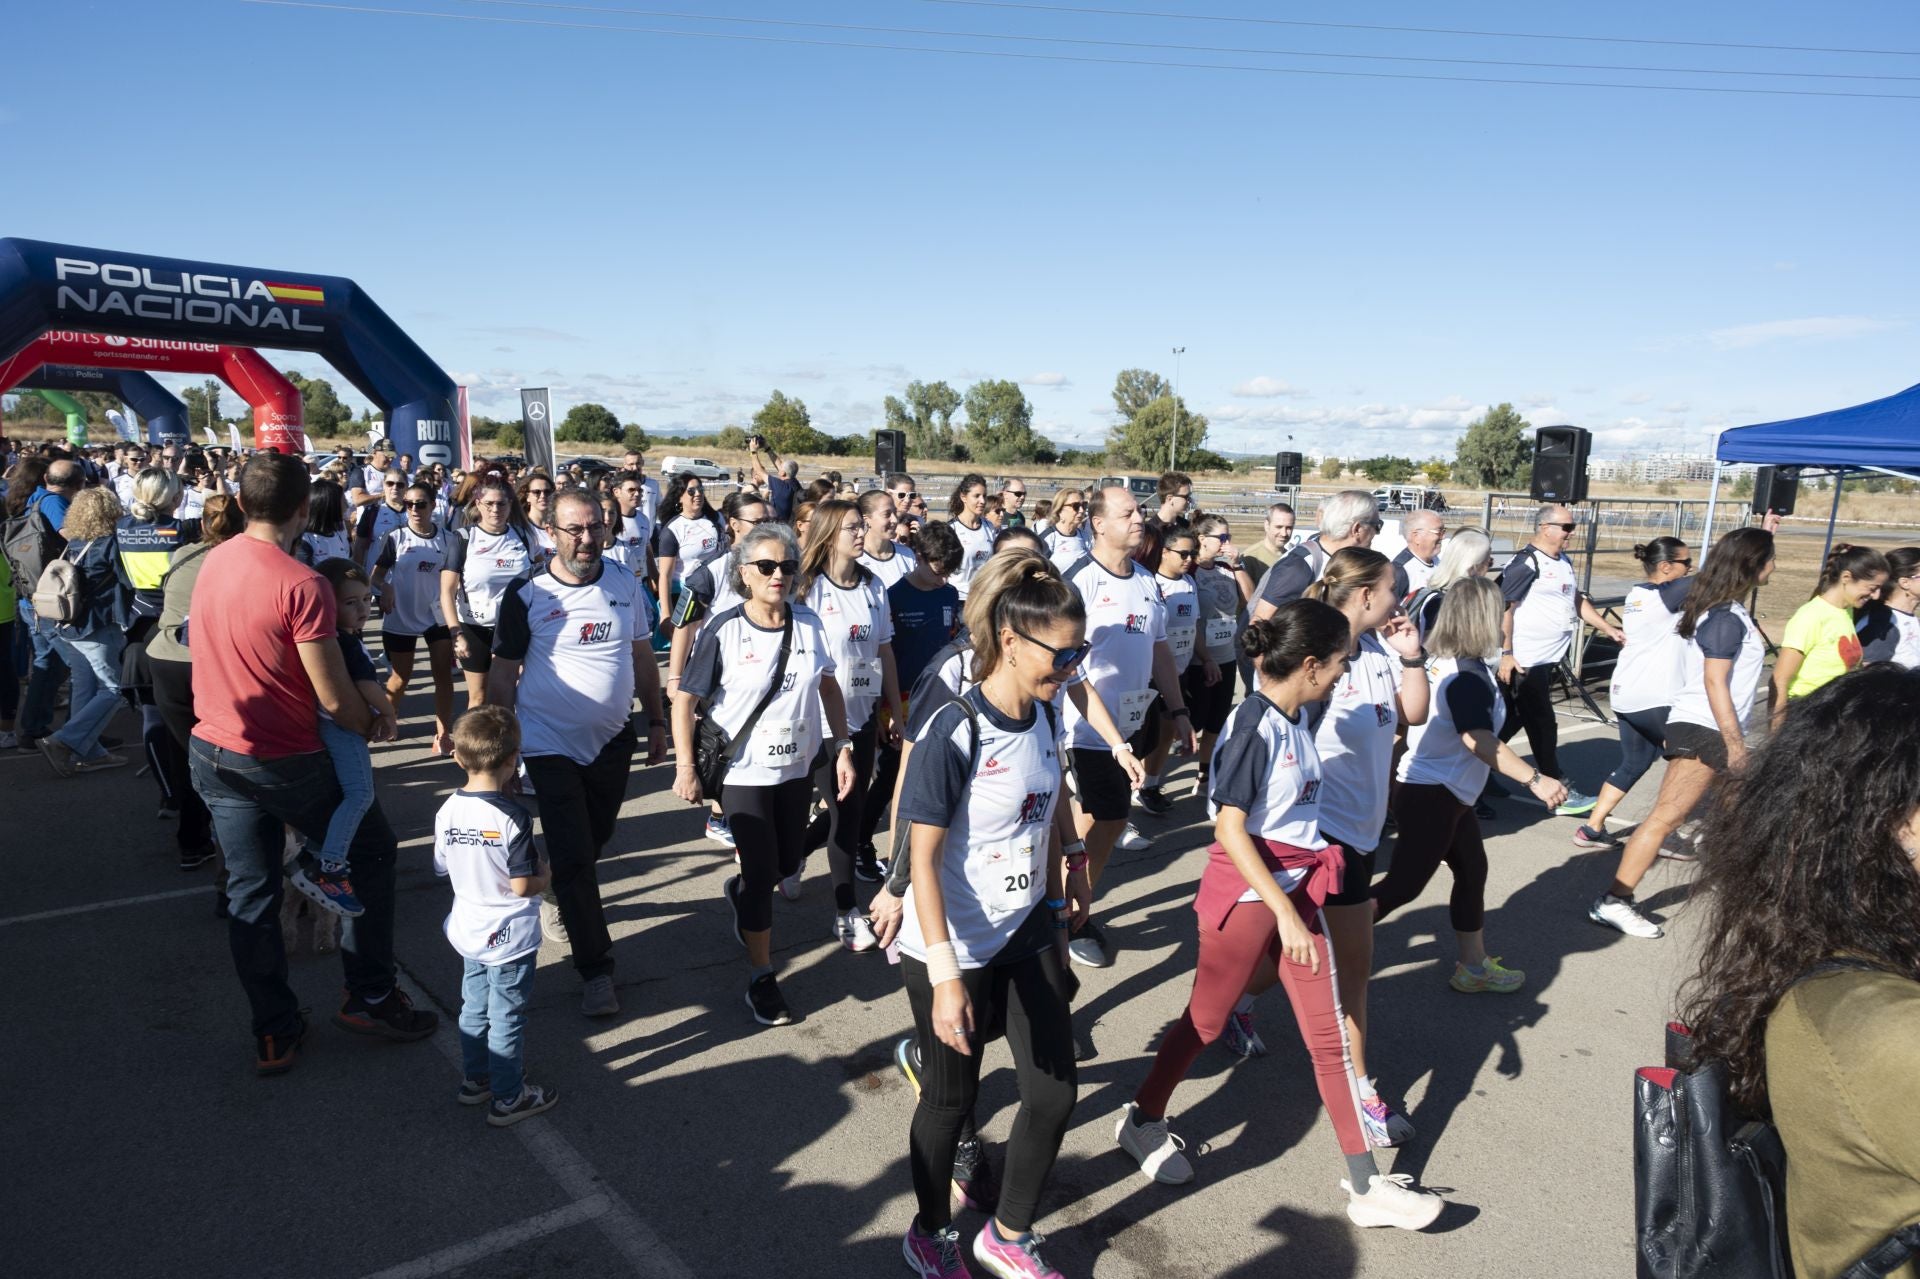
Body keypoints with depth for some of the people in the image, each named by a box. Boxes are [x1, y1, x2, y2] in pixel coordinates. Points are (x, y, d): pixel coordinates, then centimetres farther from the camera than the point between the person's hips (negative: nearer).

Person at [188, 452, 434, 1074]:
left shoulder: (213, 561, 0)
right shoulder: (302, 585, -23)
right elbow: (335, 699, -21)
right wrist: (374, 723, 0)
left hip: (213, 752, 7)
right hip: (283, 761, -7)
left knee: (251, 891, 14)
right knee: (371, 852, 14)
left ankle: (275, 1033, 24)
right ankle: (370, 998, 20)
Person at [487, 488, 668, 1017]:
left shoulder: (627, 585, 0)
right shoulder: (526, 594, -11)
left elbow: (642, 657, 10)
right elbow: (502, 676, -6)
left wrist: (657, 721, 11)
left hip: (612, 741, 4)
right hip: (551, 746, -4)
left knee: (594, 841, 18)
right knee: (572, 857, -4)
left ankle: (570, 905, 48)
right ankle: (596, 969, 6)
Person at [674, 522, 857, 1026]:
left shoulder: (808, 623, -4)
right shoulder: (724, 631, -15)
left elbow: (828, 687, 6)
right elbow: (685, 700, -10)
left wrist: (843, 748, 2)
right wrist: (686, 767, -13)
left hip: (796, 767, 5)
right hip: (743, 772, -4)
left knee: (788, 862, 18)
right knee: (761, 870, 1)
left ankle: (739, 893, 52)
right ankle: (761, 977, 19)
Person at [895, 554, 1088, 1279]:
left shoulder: (1044, 718, -3)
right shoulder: (953, 734, -24)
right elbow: (922, 859, -21)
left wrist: (1060, 895, 17)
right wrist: (945, 978, -23)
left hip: (1029, 936, 6)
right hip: (954, 950, -6)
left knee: (1055, 1093, 9)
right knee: (951, 1098, 12)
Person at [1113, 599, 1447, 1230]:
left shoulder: (1295, 718, 2)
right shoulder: (1253, 729, -22)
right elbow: (1230, 829, -24)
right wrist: (1284, 913, -23)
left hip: (1297, 889, 8)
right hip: (1245, 894, -8)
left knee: (1329, 1036, 10)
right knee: (1206, 1019, 11)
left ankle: (1366, 1187, 20)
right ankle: (1142, 1120, 35)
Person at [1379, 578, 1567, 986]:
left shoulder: (1440, 662, 4)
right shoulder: (1469, 677, -23)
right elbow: (1477, 739, -35)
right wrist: (1534, 779, -36)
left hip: (1445, 794, 10)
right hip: (1432, 797, -10)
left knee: (1472, 871, 17)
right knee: (1403, 884, -4)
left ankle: (1473, 967, 28)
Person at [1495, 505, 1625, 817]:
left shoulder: (1564, 561, 13)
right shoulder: (1525, 563, -15)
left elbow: (1577, 600, 25)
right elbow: (1504, 608, -18)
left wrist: (1609, 629, 18)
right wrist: (1505, 653, -21)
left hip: (1549, 660, 9)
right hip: (1525, 661, -9)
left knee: (1513, 720, 14)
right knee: (1543, 726, -2)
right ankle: (1561, 793, 6)